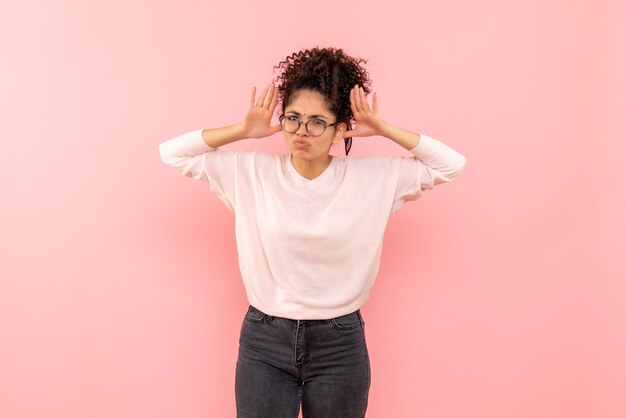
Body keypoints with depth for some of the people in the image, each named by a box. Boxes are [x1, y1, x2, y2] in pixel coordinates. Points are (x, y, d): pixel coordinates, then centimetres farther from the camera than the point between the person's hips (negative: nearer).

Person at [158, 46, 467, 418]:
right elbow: (172, 152, 1)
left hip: (340, 345, 0)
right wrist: (241, 131, -8)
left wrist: (384, 130, -7)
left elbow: (452, 164, -2)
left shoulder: (376, 177, -5)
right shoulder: (250, 172, -4)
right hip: (264, 343, 0)